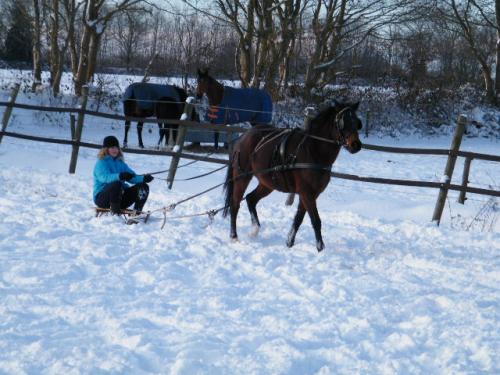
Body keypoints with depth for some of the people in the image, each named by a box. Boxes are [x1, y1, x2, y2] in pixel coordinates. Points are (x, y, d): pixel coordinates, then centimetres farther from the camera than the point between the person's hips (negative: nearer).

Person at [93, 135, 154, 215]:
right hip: (102, 198, -7)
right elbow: (104, 177, -27)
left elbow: (132, 177, 4)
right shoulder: (101, 163, -6)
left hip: (120, 196, 7)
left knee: (143, 187, -5)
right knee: (116, 184, -36)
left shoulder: (120, 163, 15)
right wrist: (120, 176, -46)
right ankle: (115, 212, -30)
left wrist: (143, 178, -18)